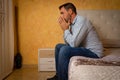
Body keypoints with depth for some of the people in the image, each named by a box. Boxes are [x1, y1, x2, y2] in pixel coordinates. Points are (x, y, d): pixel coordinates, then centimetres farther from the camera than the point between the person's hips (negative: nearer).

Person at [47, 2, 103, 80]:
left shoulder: (81, 21, -20)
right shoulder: (72, 23, 8)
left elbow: (73, 44, -28)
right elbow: (68, 43, 7)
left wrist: (65, 29, -15)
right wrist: (65, 29, -4)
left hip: (93, 52, -10)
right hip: (84, 48, 10)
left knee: (64, 50, -27)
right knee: (59, 46, 13)